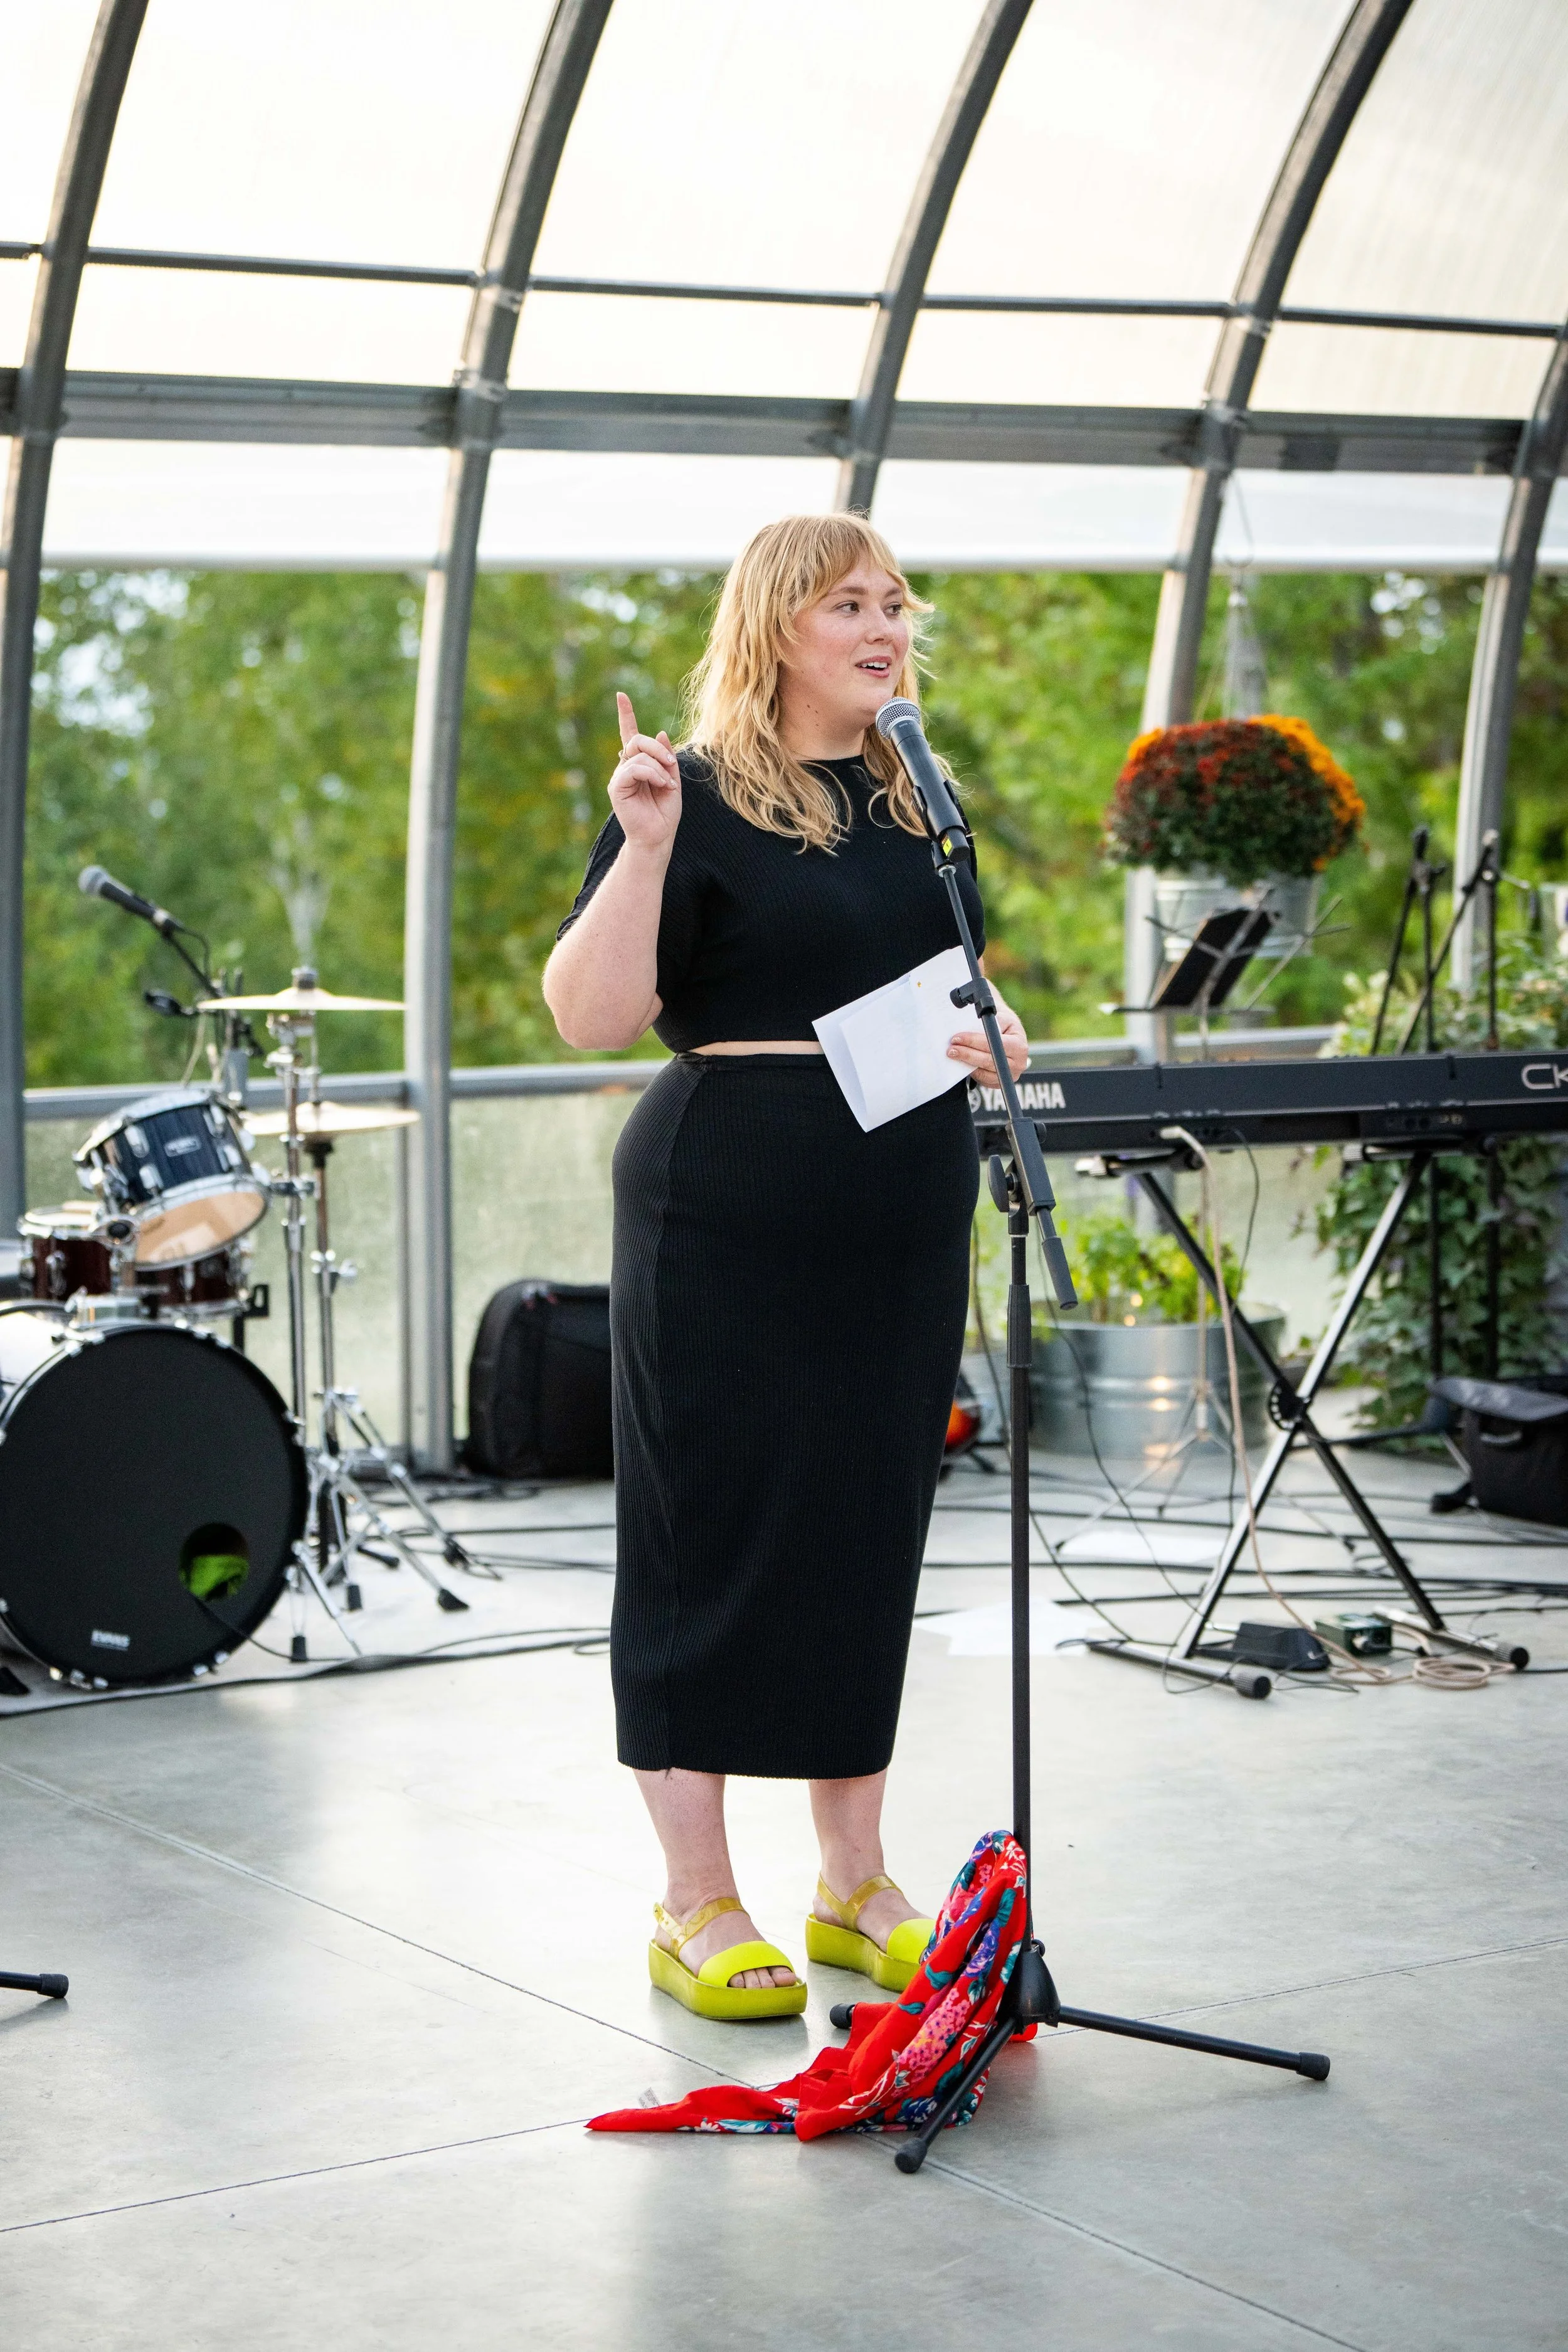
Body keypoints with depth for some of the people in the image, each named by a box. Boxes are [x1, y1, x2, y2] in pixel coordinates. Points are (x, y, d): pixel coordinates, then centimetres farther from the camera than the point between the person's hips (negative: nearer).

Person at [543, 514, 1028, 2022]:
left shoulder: (916, 802, 14)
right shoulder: (699, 798, -6)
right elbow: (590, 1016, -14)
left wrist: (995, 1037, 4)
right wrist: (643, 847, -26)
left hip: (905, 1216, 7)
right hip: (728, 1218, -6)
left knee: (867, 1533, 11)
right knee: (716, 1535, -1)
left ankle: (853, 1887, 21)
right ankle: (696, 1908, 9)